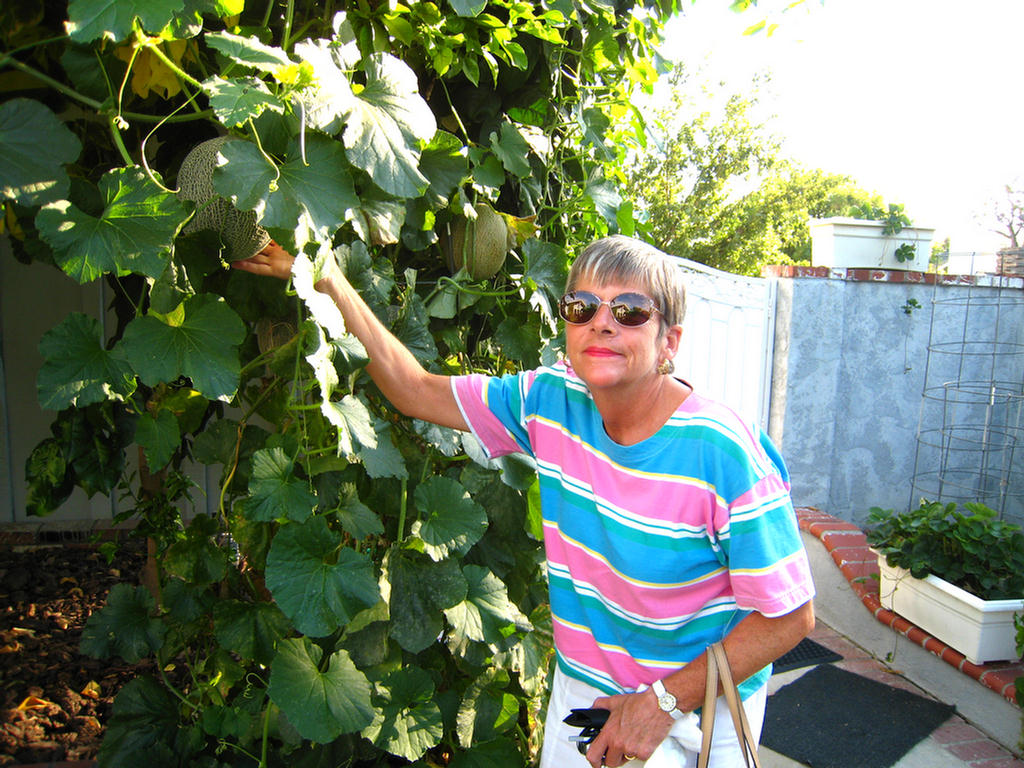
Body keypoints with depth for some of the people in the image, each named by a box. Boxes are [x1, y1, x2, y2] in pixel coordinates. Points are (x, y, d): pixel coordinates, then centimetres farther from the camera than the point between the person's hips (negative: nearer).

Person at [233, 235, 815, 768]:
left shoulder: (723, 455, -26)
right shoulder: (553, 401, -12)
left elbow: (790, 616, -18)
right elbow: (416, 390, -5)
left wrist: (667, 701, -20)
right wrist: (326, 280, -9)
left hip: (701, 711, -3)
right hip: (582, 688, 4)